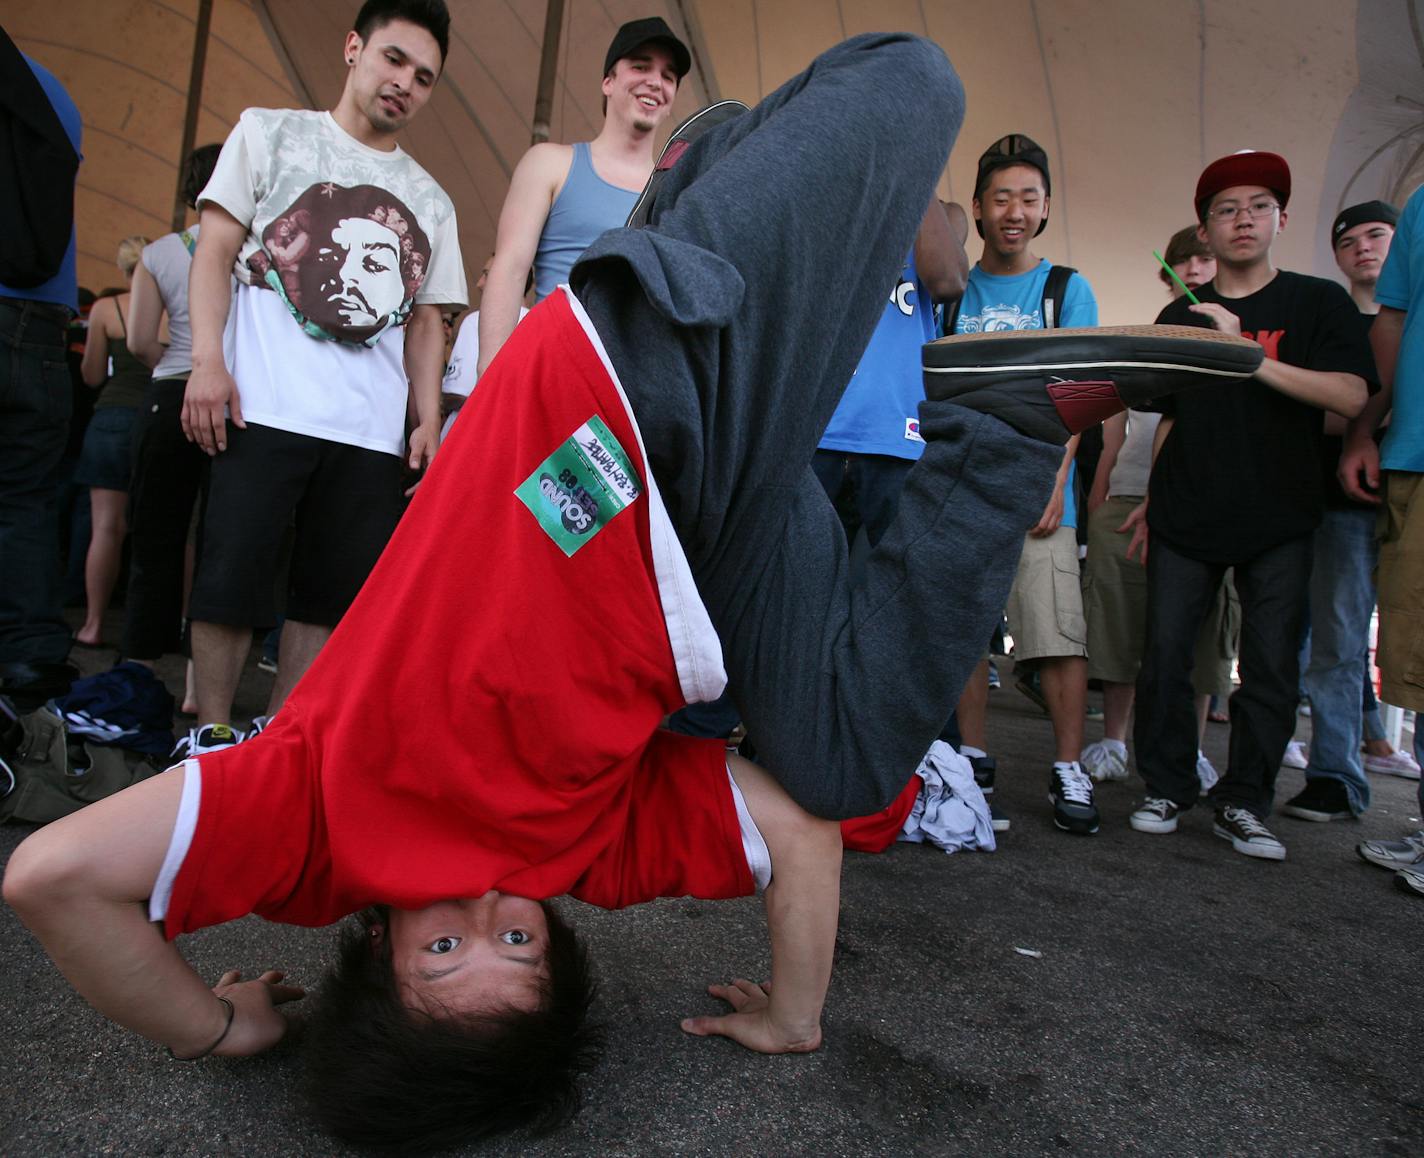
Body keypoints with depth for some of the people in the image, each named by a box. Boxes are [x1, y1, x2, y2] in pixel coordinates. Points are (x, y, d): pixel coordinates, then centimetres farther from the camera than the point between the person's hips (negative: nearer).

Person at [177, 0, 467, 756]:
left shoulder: (430, 202, 19)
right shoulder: (271, 133, 11)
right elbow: (215, 250, 4)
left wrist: (429, 419, 6)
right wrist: (208, 361, -9)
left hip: (371, 432, 3)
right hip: (263, 410, -3)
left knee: (332, 596, 4)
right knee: (231, 580, -3)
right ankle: (211, 731, 12)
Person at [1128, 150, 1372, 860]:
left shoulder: (1319, 303, 5)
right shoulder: (1180, 317, 13)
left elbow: (1350, 397, -10)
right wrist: (1152, 496, 14)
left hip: (1279, 519, -1)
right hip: (1186, 517, 2)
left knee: (1271, 667, -2)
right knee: (1164, 654, -3)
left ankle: (1243, 804, 12)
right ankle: (1168, 788, 13)